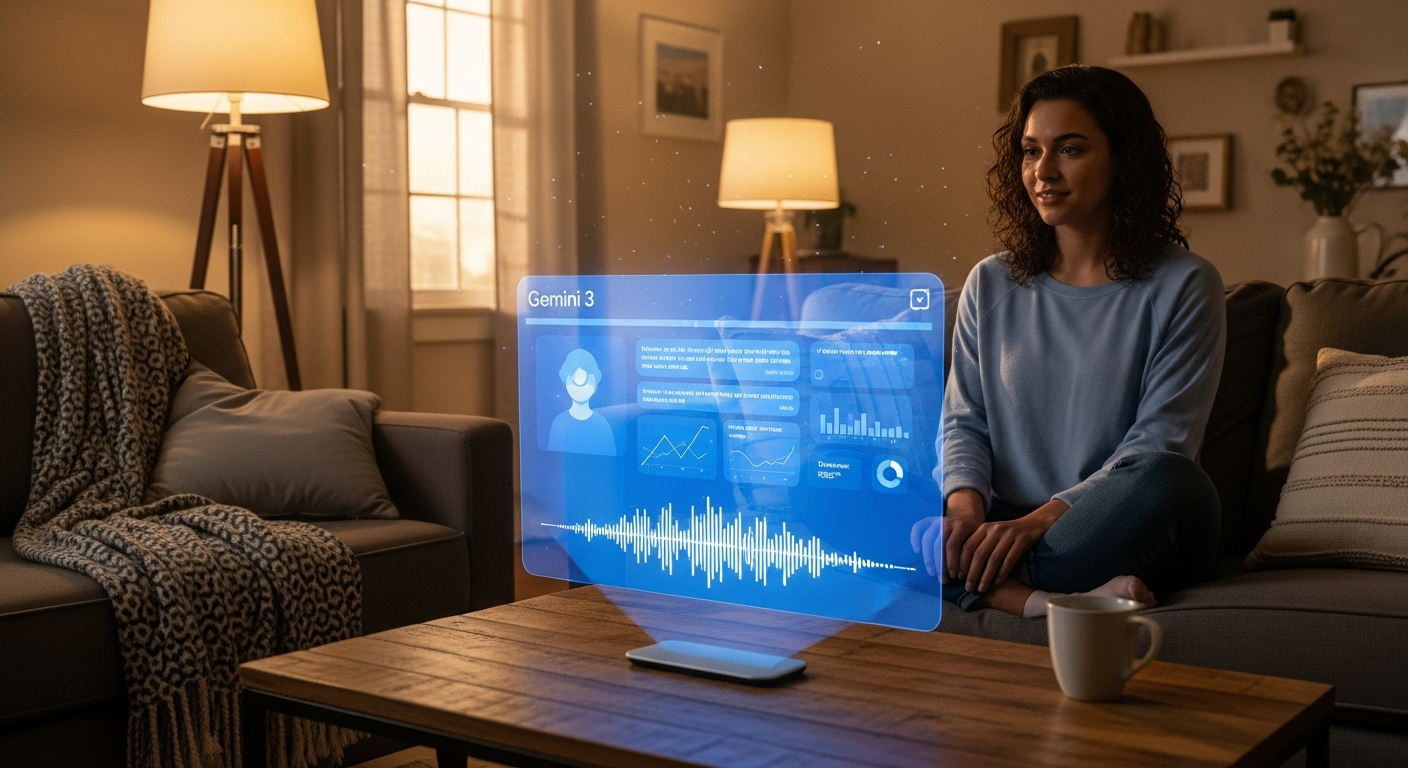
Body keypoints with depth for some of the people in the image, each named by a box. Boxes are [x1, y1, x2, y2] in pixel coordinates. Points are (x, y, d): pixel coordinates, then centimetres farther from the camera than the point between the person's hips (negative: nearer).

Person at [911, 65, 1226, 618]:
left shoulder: (1182, 286, -2)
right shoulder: (991, 286, 11)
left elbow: (1160, 446, -11)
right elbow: (963, 424, 7)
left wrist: (1038, 521, -23)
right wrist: (965, 506, -16)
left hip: (1124, 542, -3)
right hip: (1005, 530, 3)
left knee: (1172, 483, -36)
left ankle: (989, 587, -25)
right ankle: (1046, 600, -34)